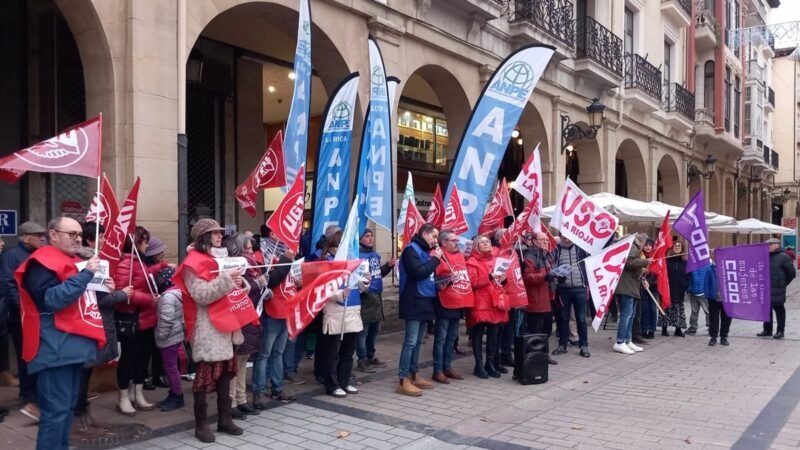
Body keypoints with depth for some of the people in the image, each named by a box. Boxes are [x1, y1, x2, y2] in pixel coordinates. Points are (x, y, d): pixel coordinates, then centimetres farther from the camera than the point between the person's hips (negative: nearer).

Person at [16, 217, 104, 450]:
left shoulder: (73, 261, 19)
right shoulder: (42, 263, -11)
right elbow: (52, 299, -23)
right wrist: (86, 274, -24)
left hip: (74, 344, 10)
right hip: (56, 348, -10)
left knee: (68, 406, 16)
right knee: (56, 409, -8)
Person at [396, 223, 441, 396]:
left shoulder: (425, 250, 17)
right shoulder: (411, 249, -10)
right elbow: (418, 272, -22)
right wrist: (435, 259, -13)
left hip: (424, 301, 9)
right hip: (414, 302, -9)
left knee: (418, 341, 13)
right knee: (411, 341, -9)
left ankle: (414, 375, 21)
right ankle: (403, 380, -7)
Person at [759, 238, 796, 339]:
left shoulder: (784, 257, -6)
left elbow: (792, 273, -4)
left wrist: (782, 283, 2)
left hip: (777, 289, -6)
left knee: (779, 309, 1)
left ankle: (780, 331, 8)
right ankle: (767, 329, 21)